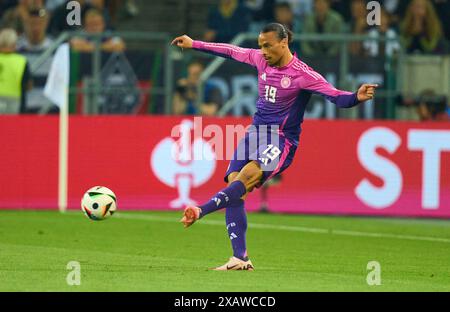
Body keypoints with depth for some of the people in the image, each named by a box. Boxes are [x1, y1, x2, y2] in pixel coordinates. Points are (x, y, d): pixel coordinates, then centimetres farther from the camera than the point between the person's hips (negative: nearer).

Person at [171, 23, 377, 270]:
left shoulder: (303, 74, -13)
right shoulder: (260, 59, 6)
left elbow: (336, 97, -18)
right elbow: (231, 51, 22)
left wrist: (357, 97, -39)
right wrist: (194, 45, 30)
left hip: (281, 140, -6)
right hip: (255, 133, 6)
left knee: (247, 176, -32)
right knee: (234, 187, -12)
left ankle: (201, 211, -39)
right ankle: (240, 259, -14)